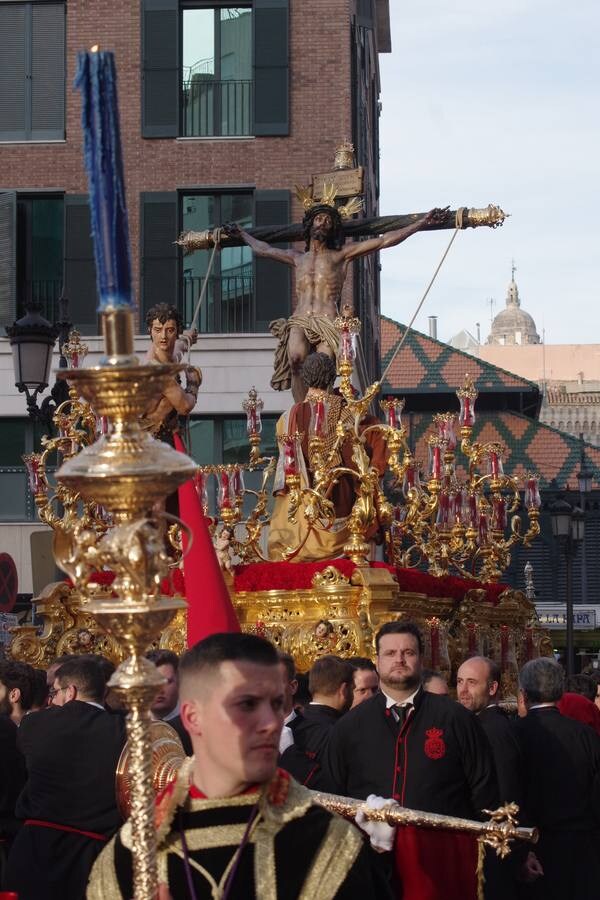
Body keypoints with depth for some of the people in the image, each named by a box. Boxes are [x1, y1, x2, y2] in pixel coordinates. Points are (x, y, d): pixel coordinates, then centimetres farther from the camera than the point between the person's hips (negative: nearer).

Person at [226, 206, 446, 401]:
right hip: (299, 321, 2)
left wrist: (422, 223, 11)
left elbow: (384, 241, 15)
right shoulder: (298, 258, 29)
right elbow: (262, 249, 46)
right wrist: (241, 233, 58)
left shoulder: (341, 255, 19)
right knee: (296, 356, -32)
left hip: (327, 322, -2)